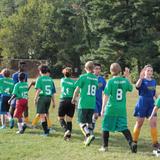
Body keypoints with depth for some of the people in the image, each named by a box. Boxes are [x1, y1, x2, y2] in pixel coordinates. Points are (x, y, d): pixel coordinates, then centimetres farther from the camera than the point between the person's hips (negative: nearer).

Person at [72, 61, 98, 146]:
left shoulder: (83, 77, -7)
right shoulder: (96, 78, 7)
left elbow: (77, 89, -4)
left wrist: (74, 99, 11)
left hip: (83, 104, -4)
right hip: (92, 104, 5)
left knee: (81, 122, -1)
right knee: (89, 122, 14)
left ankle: (89, 135, -22)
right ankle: (87, 139, 13)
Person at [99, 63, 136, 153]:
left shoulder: (111, 81, -11)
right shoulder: (125, 81, 1)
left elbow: (106, 96, -12)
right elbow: (130, 88, 22)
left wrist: (103, 108, -7)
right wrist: (127, 77, 26)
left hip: (111, 108, -3)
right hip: (122, 109, 4)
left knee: (106, 127, 9)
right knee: (123, 127, 7)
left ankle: (105, 146, 13)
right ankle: (131, 142, -12)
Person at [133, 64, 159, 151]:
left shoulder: (153, 81, 8)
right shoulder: (142, 80, -9)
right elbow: (137, 86, -32)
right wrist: (141, 78, -48)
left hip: (151, 103, 4)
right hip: (142, 103, -4)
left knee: (153, 123, -3)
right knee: (139, 123, 5)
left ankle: (155, 143, 2)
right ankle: (134, 141, 20)